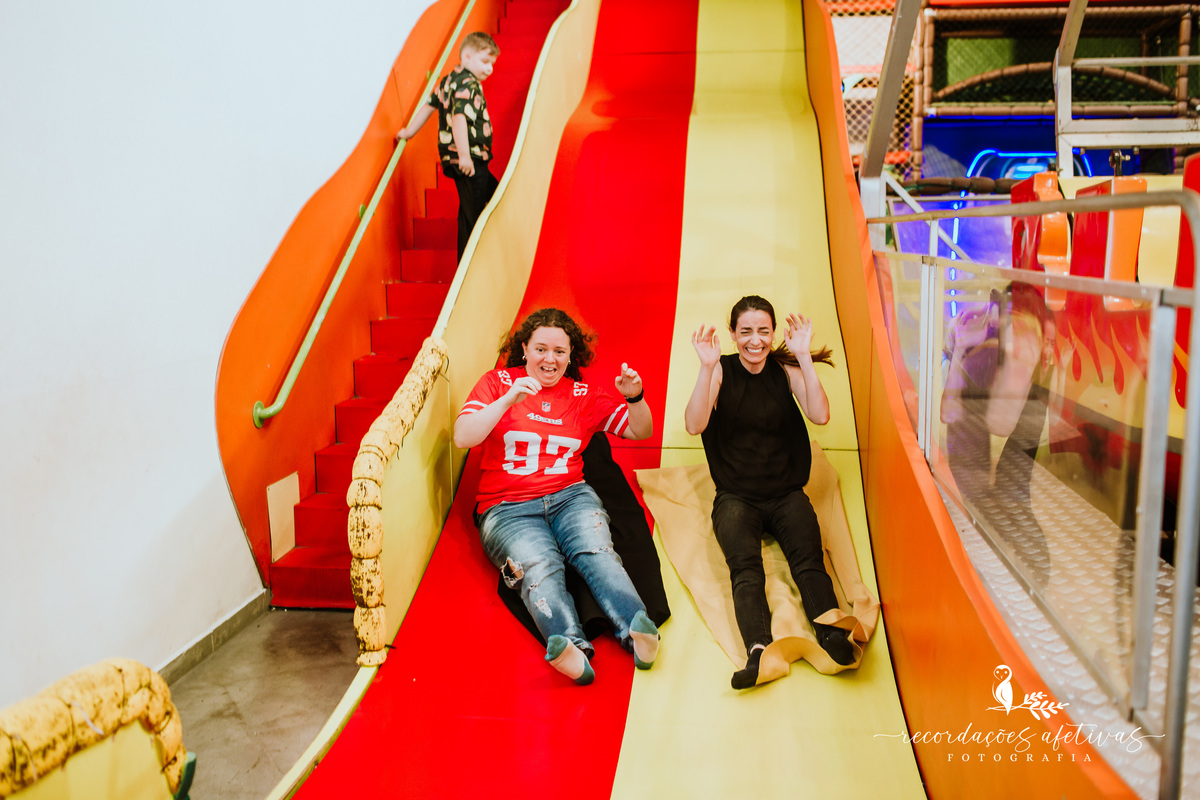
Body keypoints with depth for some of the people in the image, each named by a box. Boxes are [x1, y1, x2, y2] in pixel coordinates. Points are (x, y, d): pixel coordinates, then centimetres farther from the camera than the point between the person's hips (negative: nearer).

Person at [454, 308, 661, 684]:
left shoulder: (584, 395, 18)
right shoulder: (498, 382, 11)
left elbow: (642, 431, 20)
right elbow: (462, 437, -2)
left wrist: (635, 397, -1)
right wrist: (508, 401, -15)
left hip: (570, 496, 2)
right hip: (508, 508, -2)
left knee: (596, 551, -31)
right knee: (538, 566, -33)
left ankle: (637, 632, -52)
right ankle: (571, 650, -56)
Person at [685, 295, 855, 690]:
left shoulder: (786, 369, 6)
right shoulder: (722, 371, 1)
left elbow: (820, 415, -11)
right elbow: (694, 425, -14)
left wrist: (804, 356, -13)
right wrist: (707, 368, -23)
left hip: (786, 494, 2)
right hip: (736, 497, -2)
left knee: (809, 558, -26)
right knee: (745, 567, -28)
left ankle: (833, 636, -43)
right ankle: (758, 652, -45)